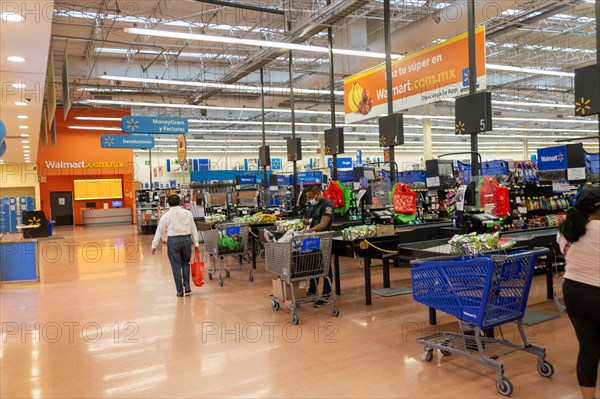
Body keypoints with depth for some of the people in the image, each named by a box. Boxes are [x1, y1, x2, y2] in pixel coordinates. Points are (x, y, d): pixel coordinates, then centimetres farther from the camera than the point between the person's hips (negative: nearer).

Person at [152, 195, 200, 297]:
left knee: (176, 266, 5)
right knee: (185, 263, 20)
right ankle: (187, 285, 8)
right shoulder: (188, 213, 4)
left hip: (173, 241, -2)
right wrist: (196, 243, 12)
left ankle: (180, 291, 9)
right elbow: (193, 229, 6)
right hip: (187, 239, 2)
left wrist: (154, 245, 11)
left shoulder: (166, 216, -1)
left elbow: (160, 231, 3)